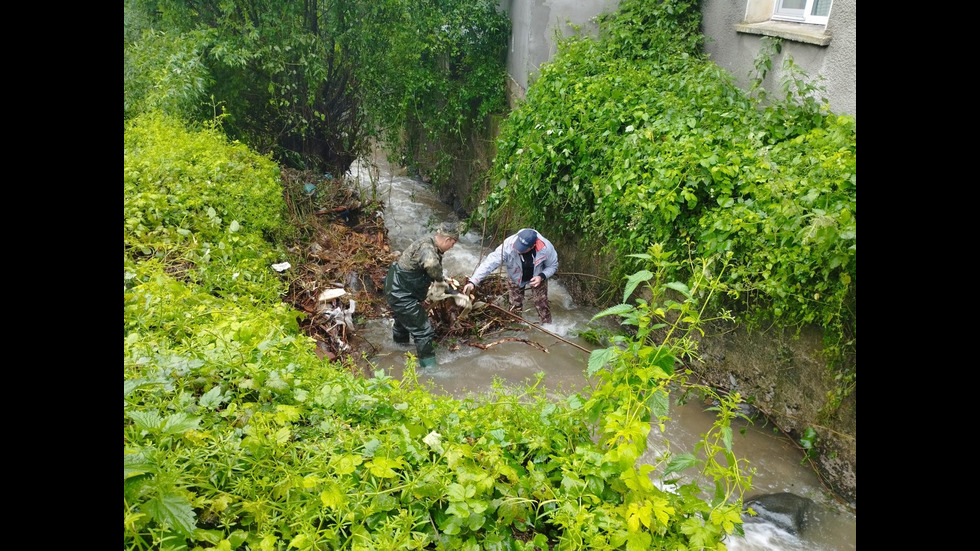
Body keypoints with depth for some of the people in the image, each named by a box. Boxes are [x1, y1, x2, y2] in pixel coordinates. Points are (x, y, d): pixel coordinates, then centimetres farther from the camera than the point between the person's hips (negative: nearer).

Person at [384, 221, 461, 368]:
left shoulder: (430, 244, 5)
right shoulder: (427, 248, -27)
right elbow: (431, 264, -46)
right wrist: (440, 278, -24)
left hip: (396, 290, 11)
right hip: (402, 296, -11)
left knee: (403, 322, 33)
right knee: (423, 331, -6)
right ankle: (429, 366, 1)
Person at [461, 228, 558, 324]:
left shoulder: (546, 248, -35)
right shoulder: (508, 246, -41)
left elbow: (553, 266, -14)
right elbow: (489, 263, -44)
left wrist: (542, 276, -32)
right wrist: (472, 282, -53)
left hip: (537, 278, 0)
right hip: (515, 278, 0)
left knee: (542, 304, 1)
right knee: (515, 307, 7)